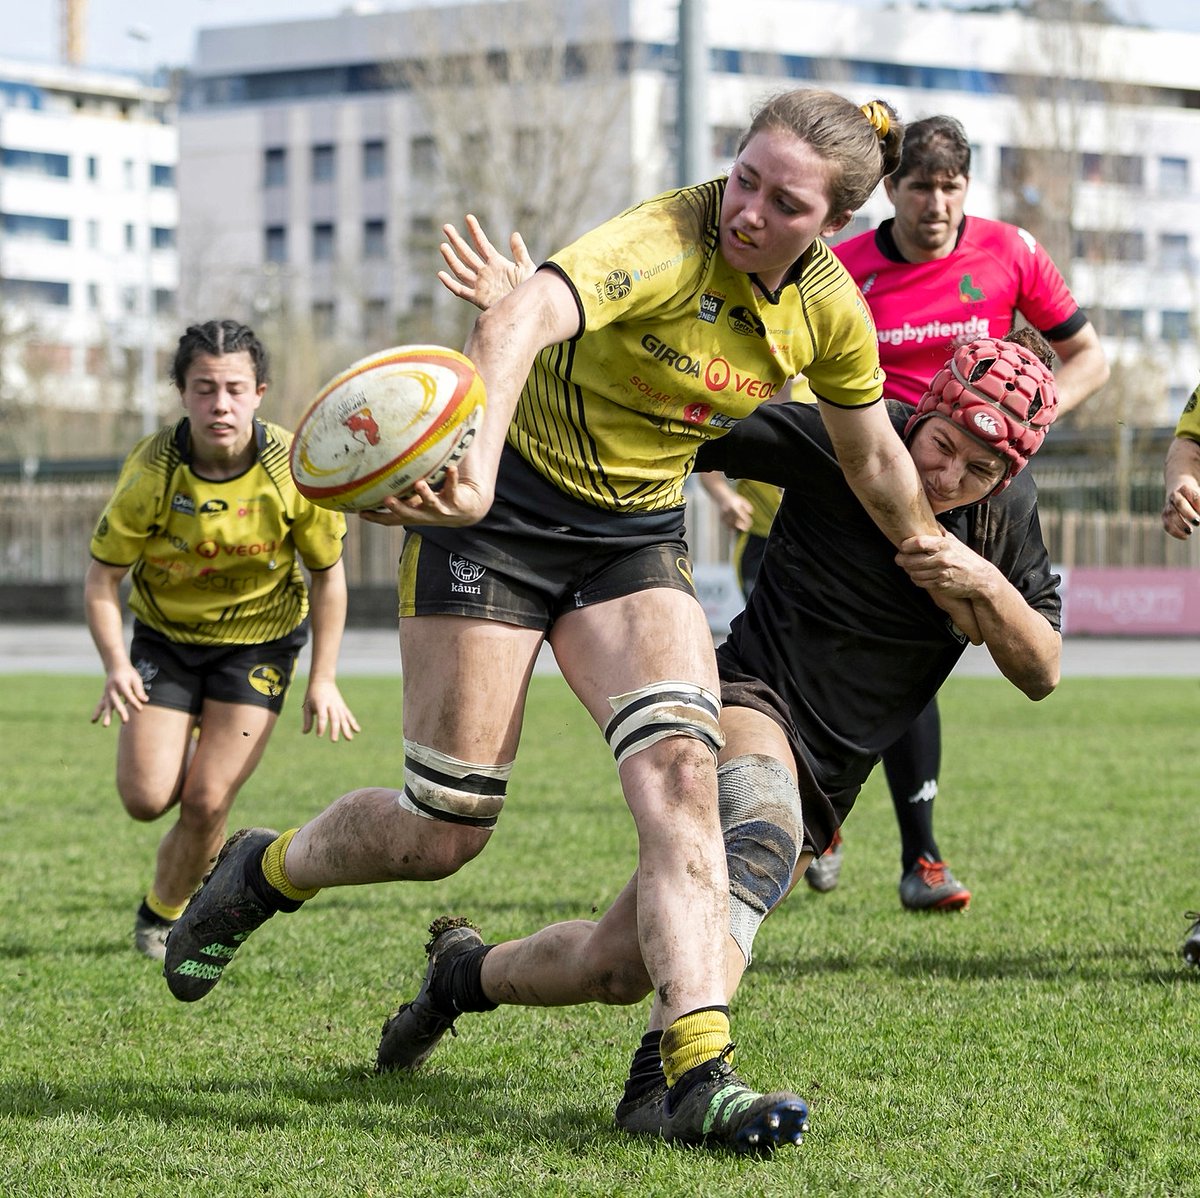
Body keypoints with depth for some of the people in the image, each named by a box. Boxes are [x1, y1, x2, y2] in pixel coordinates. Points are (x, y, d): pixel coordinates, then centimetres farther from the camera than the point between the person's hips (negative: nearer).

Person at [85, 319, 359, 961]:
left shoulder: (296, 469, -22)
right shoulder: (150, 471, -23)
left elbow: (328, 572, -6)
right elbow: (102, 576, -12)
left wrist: (323, 680, -8)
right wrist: (116, 665, -27)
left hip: (259, 637, -1)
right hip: (165, 635, 1)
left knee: (206, 802, -10)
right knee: (146, 799, -9)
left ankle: (162, 914, 19)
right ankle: (196, 751, 29)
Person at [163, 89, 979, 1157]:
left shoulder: (828, 309, -6)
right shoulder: (667, 241, -27)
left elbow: (875, 459, 13)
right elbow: (519, 320, -47)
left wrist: (945, 583, 23)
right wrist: (476, 467, -65)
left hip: (636, 539, 5)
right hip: (496, 512, -5)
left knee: (681, 770, -20)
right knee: (444, 831, -2)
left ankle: (698, 1077, -23)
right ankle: (259, 875, 29)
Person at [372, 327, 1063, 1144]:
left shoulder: (1010, 514, 0)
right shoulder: (844, 440, -13)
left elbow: (1043, 673, 2)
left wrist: (984, 585, -17)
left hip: (823, 786, 6)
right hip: (750, 702, -5)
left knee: (613, 969, -1)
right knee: (766, 840, -41)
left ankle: (465, 970, 25)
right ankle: (667, 1076, -50)